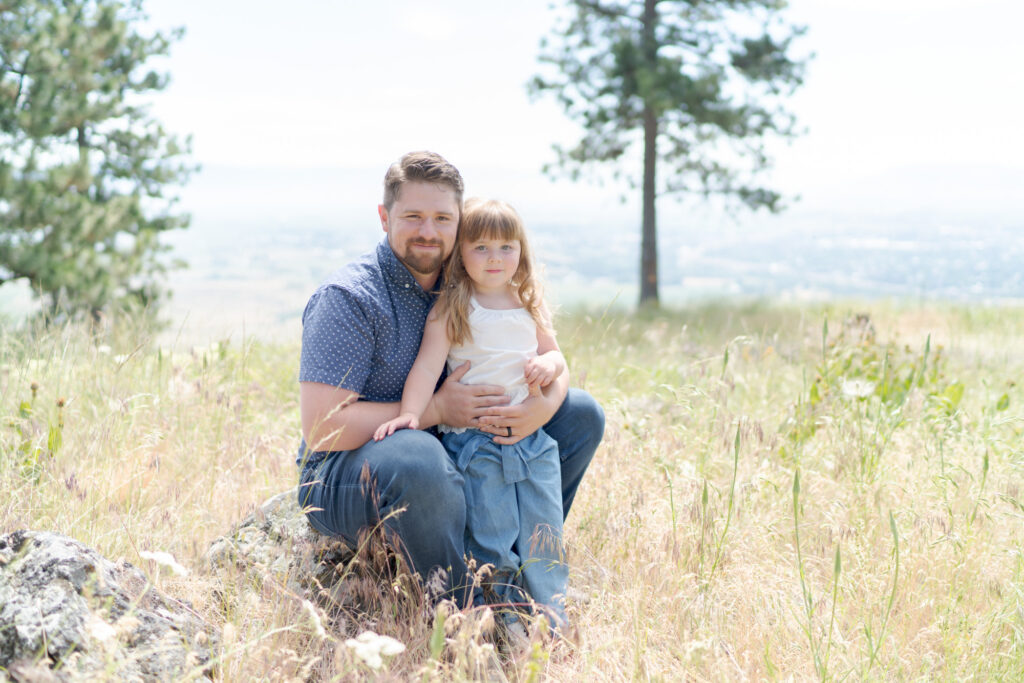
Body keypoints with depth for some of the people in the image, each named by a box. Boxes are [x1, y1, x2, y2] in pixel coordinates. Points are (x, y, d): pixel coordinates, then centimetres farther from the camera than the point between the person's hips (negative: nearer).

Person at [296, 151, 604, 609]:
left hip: (454, 459, 7)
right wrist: (437, 409, -24)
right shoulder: (347, 297, -17)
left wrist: (543, 406, -18)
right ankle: (465, 605, -19)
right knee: (416, 457, -43)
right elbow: (321, 428, -25)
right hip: (341, 479, -7)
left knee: (582, 413, 3)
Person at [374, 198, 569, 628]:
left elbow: (555, 354, 20)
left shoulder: (529, 306, 12)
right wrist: (410, 413, -27)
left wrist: (547, 365, -4)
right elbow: (428, 365, -12)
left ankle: (550, 630, 16)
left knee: (544, 537, 6)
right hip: (474, 441, -5)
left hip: (533, 436, 5)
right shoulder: (452, 309, -4)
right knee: (490, 544, -2)